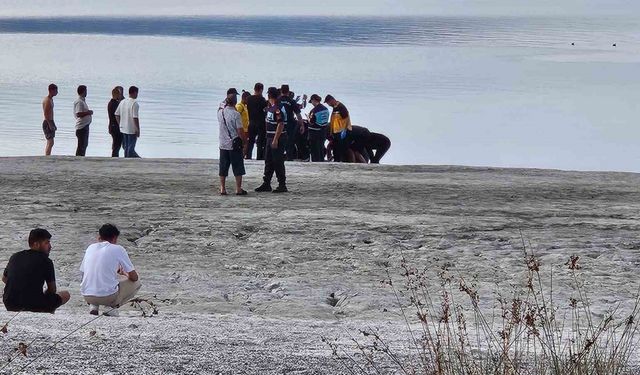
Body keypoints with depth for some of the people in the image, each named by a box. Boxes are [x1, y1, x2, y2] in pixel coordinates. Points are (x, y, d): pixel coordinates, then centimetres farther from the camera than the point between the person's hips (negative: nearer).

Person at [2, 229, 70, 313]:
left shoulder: (15, 257, 10)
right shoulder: (46, 261, -5)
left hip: (10, 305, 6)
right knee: (66, 295, 13)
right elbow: (52, 290, 3)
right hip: (33, 306, -6)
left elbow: (4, 278, 26)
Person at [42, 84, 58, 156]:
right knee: (50, 143, -14)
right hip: (47, 123, -10)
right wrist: (50, 124, -26)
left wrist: (53, 125, 23)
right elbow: (46, 114, -22)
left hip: (50, 123, 10)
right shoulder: (47, 100, -15)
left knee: (49, 143, 14)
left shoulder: (51, 99, 16)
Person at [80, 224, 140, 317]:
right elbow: (134, 277, 3)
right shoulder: (118, 249, -1)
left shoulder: (90, 248, 12)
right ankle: (112, 307, 3)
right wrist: (124, 273, 28)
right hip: (109, 297, -5)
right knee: (136, 282, 20)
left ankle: (93, 305, 12)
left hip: (87, 296, 5)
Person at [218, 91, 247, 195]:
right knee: (238, 167, 4)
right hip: (235, 144, -5)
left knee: (223, 167, 10)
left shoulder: (220, 112, 0)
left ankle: (222, 189, 10)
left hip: (223, 145, 5)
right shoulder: (236, 114, -14)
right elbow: (240, 130, -14)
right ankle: (238, 189, 4)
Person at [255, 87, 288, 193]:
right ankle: (266, 184, 21)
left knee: (278, 162, -5)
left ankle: (282, 185, 1)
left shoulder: (278, 108, -18)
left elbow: (281, 124, -23)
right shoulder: (270, 107, 13)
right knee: (268, 161, 13)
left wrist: (275, 140, -25)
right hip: (270, 137, 10)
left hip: (278, 138, -10)